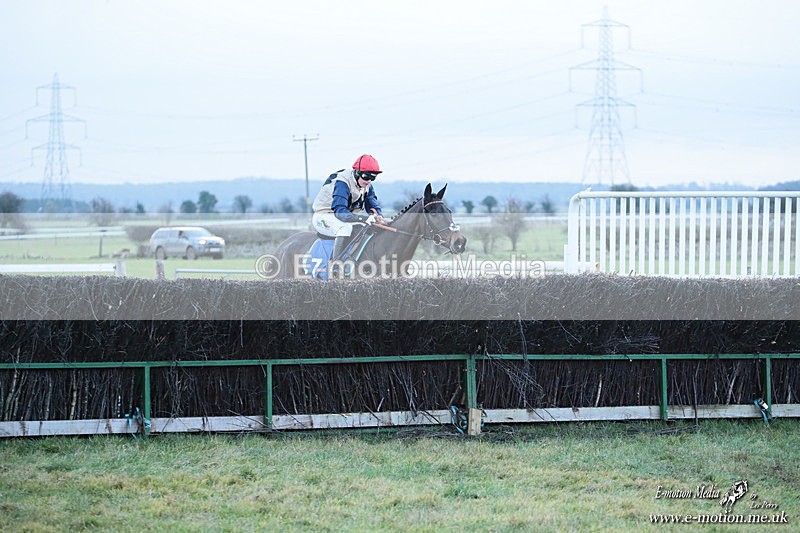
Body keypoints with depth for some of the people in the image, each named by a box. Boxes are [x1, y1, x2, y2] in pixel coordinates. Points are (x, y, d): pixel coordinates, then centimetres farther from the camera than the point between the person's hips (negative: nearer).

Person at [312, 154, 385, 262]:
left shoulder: (367, 185, -1)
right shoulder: (342, 183, -28)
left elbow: (373, 204, -3)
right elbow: (340, 211, -38)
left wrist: (378, 216, -29)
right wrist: (364, 218, -52)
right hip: (323, 217, -9)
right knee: (346, 227, -38)